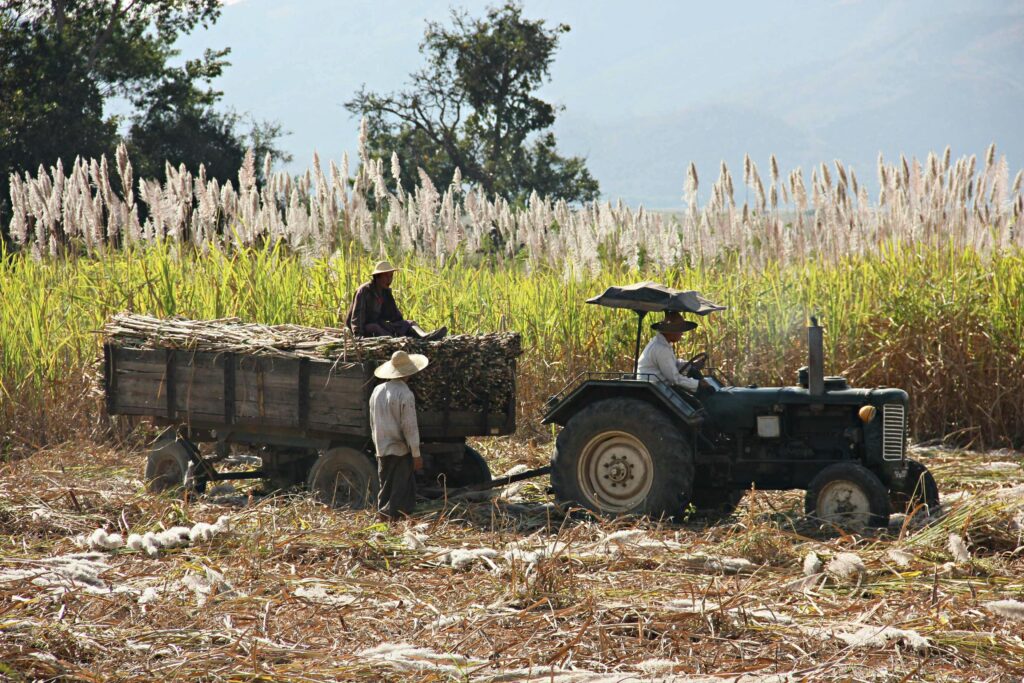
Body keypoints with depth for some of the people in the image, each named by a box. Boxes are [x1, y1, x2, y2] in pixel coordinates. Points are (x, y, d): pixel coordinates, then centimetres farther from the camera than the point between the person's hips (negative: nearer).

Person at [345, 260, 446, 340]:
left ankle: (424, 337, -44)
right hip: (362, 328, -7)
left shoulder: (386, 292, 8)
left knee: (408, 323, -12)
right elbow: (357, 316, -25)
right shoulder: (364, 291, -16)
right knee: (375, 328, -39)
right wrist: (358, 336, -37)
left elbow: (395, 316, 11)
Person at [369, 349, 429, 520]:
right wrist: (416, 455, -9)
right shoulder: (405, 395, -15)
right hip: (401, 450, -7)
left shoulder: (378, 391, 7)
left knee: (385, 489, 15)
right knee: (402, 493, -1)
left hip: (382, 450, 7)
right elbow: (410, 427, -15)